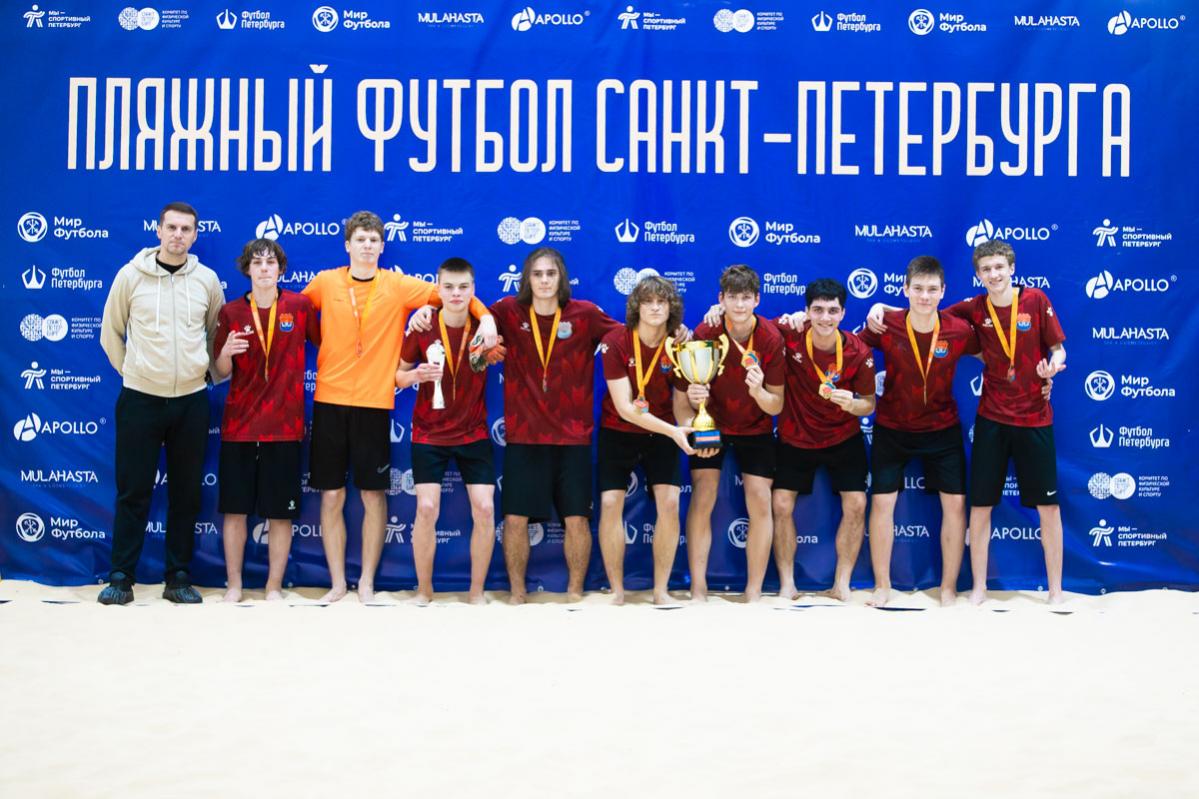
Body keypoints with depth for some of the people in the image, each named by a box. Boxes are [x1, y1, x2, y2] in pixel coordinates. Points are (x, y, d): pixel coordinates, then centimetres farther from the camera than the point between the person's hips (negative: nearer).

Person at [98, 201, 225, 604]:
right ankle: (121, 578, 11)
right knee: (133, 491, 2)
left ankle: (179, 578, 16)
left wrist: (205, 370, 11)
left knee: (186, 492, 6)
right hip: (140, 398, -2)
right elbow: (111, 334, 7)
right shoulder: (131, 275, -2)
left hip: (191, 400, 2)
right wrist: (131, 370, 6)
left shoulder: (207, 280, 3)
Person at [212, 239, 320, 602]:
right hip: (239, 425, 1)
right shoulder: (231, 312, 2)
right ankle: (234, 585, 19)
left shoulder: (300, 306, 0)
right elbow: (220, 374, 5)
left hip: (285, 426, -1)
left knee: (280, 513, 4)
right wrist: (226, 351, -15)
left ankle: (274, 586, 17)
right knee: (235, 509, 5)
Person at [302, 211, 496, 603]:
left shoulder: (399, 286, 1)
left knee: (373, 496, 3)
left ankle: (367, 583, 15)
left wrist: (486, 317, -10)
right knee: (331, 496, 4)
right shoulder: (324, 283, 3)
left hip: (374, 403, -1)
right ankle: (337, 583, 16)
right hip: (329, 401, 1)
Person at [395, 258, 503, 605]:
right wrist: (417, 374, -19)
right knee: (427, 508, -8)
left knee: (484, 508, -6)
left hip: (474, 433, 1)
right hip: (429, 433, -1)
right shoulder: (423, 327, -7)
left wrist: (492, 350, -13)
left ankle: (477, 592, 10)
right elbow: (399, 374, 1)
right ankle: (424, 590, 11)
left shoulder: (483, 326, -5)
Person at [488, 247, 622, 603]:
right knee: (515, 518, 3)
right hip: (522, 436, 0)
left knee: (577, 518, 4)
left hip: (573, 436, 0)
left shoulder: (585, 314, -2)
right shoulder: (509, 312, -2)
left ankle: (575, 591, 22)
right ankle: (517, 593, 20)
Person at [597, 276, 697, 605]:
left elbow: (681, 403, -9)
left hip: (662, 433, 2)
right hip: (618, 432, -1)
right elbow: (624, 407, -23)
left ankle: (661, 589, 4)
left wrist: (691, 398, -34)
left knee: (670, 502, -10)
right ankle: (617, 589, 5)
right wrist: (673, 430, -31)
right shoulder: (615, 342, -19)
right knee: (610, 503, -10)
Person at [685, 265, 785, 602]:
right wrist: (692, 396, -35)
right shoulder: (705, 333, -20)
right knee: (702, 497, -9)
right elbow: (690, 388, -12)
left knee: (760, 501, -6)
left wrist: (759, 392, -38)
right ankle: (698, 590, -2)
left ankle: (754, 592, 5)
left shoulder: (771, 338, -20)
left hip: (755, 428, 0)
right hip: (711, 422, 0)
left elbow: (776, 406, -17)